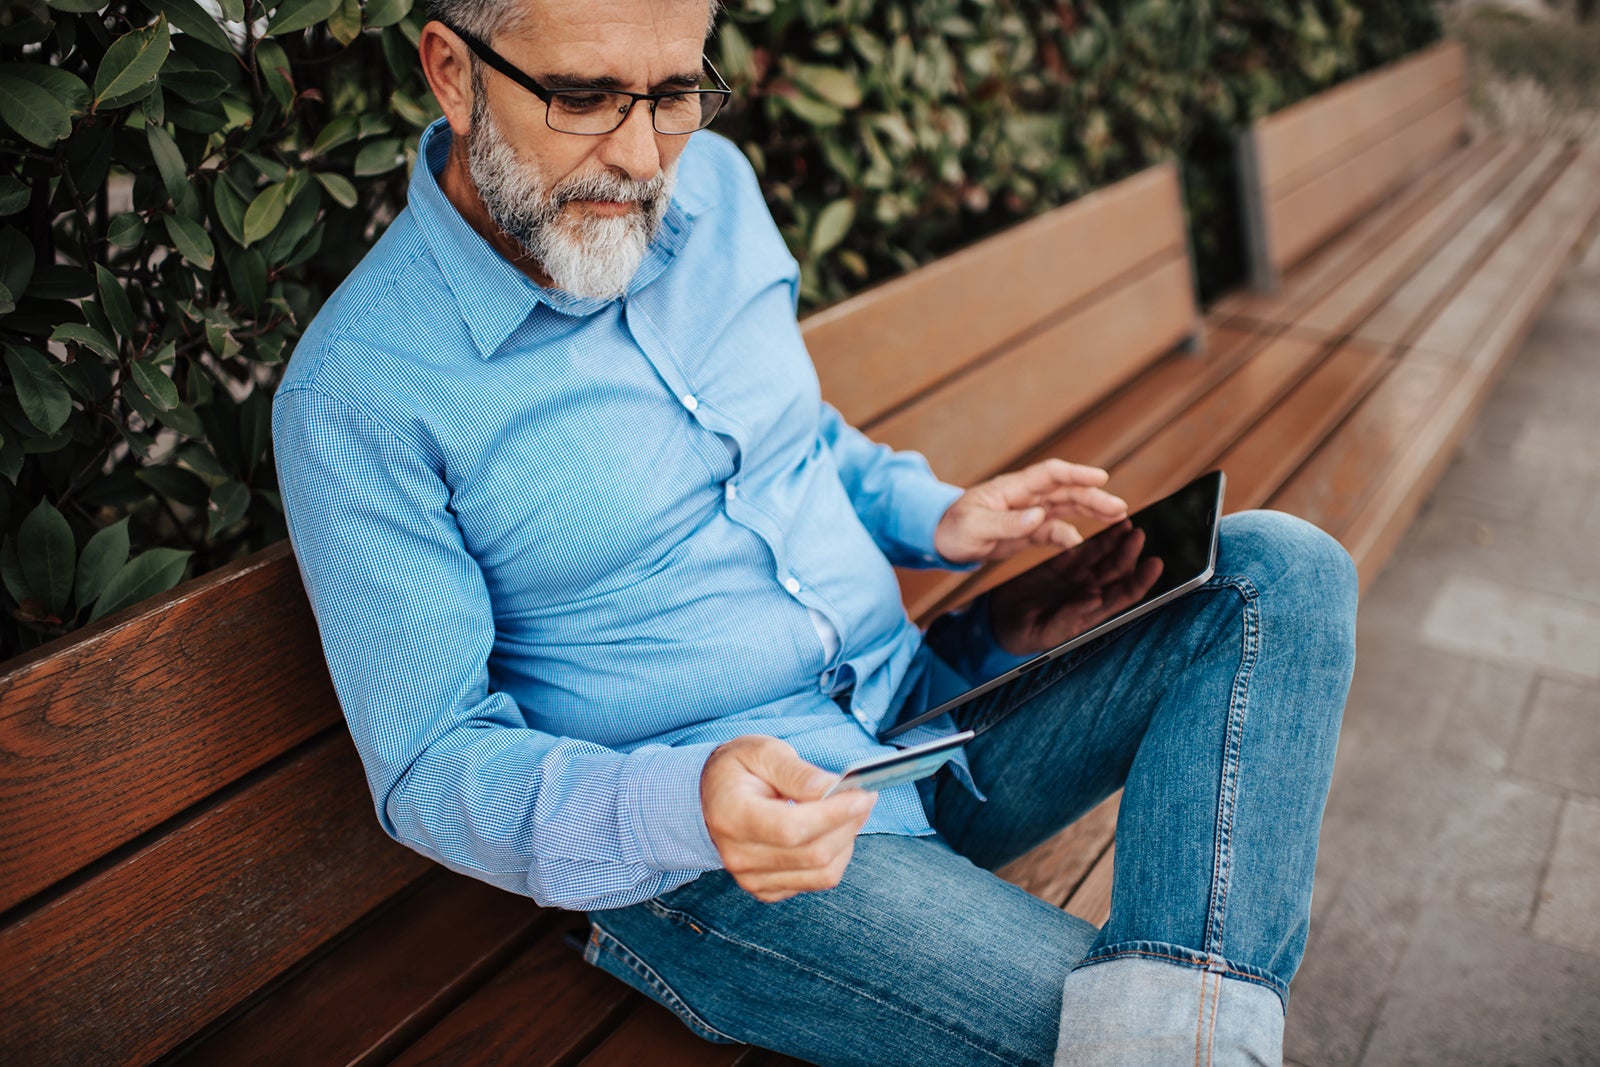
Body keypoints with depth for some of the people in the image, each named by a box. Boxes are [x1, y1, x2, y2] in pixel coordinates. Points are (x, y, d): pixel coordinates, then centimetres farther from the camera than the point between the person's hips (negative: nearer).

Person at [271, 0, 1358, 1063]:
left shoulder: (713, 185, 4)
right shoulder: (354, 392, -14)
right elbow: (429, 765, -12)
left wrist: (935, 517, 2)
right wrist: (677, 809, -30)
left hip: (922, 709, 7)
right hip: (700, 852, -7)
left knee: (1283, 572, -11)